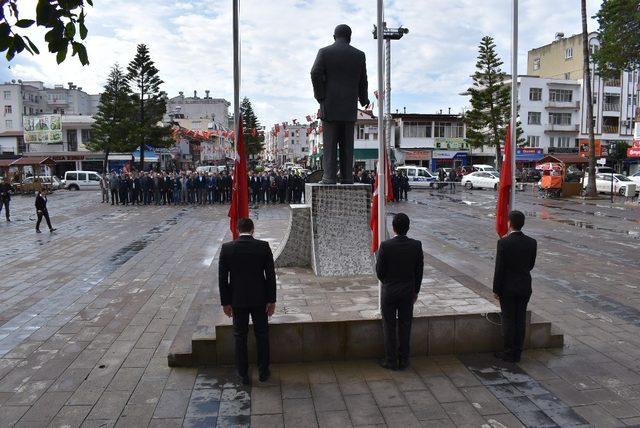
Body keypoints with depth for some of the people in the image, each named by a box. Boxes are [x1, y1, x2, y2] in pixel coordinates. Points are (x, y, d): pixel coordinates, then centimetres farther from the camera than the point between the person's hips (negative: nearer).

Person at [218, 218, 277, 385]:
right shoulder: (264, 246, -9)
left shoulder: (227, 248, -8)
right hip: (259, 299, 0)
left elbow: (222, 277, -5)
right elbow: (270, 275, -8)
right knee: (262, 335, 15)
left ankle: (243, 374, 21)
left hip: (237, 300, 0)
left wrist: (225, 302, 3)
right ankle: (263, 371, 24)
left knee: (240, 337, 13)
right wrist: (271, 300, -1)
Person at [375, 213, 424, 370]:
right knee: (405, 326, 13)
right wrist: (416, 291, 11)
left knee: (389, 327, 9)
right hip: (408, 292, 3)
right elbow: (419, 271, -1)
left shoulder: (385, 246, -18)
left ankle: (391, 361, 16)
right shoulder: (416, 245, -9)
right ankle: (403, 360, 22)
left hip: (389, 292, -3)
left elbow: (379, 271, -10)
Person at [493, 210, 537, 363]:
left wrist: (496, 289, -7)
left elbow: (499, 268, -14)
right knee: (520, 320, 12)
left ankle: (509, 353, 12)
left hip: (507, 287, -4)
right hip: (525, 287, 4)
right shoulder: (531, 243, -3)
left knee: (508, 319, 5)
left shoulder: (504, 242, -16)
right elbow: (531, 265, 7)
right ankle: (517, 353, 19)